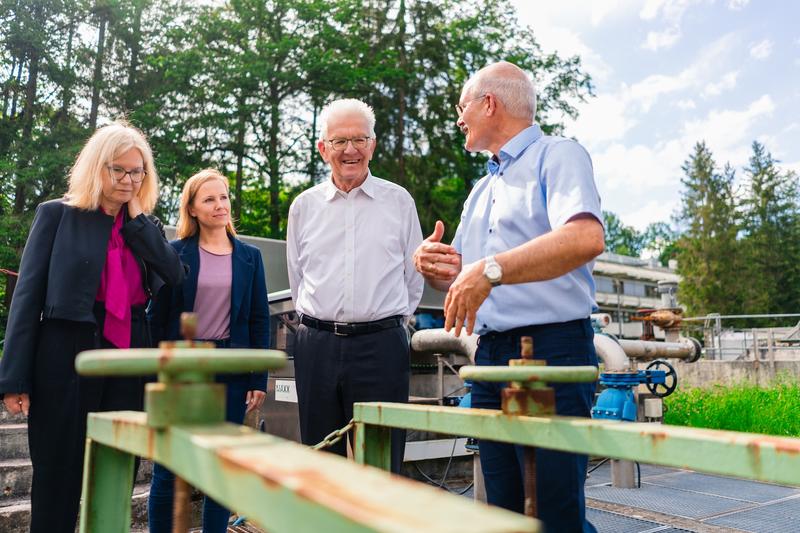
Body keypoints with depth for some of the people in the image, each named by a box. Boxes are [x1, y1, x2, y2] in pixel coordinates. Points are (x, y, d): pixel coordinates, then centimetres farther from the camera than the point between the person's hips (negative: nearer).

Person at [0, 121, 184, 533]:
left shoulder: (147, 227, 13)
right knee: (57, 479, 7)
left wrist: (136, 218, -3)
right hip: (67, 355, -3)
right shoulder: (58, 214, 1)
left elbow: (176, 277, -5)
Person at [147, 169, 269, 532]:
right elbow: (157, 315, 1)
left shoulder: (249, 256, 7)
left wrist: (259, 379, 0)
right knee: (168, 468, 5)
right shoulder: (175, 252, 2)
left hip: (232, 370, 2)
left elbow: (259, 320, 6)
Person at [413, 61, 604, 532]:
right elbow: (460, 279, 22)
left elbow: (586, 238, -23)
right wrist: (434, 268, 0)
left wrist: (490, 270, -27)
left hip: (551, 352, -8)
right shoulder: (481, 190, 22)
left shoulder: (558, 155, -3)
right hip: (490, 355, 8)